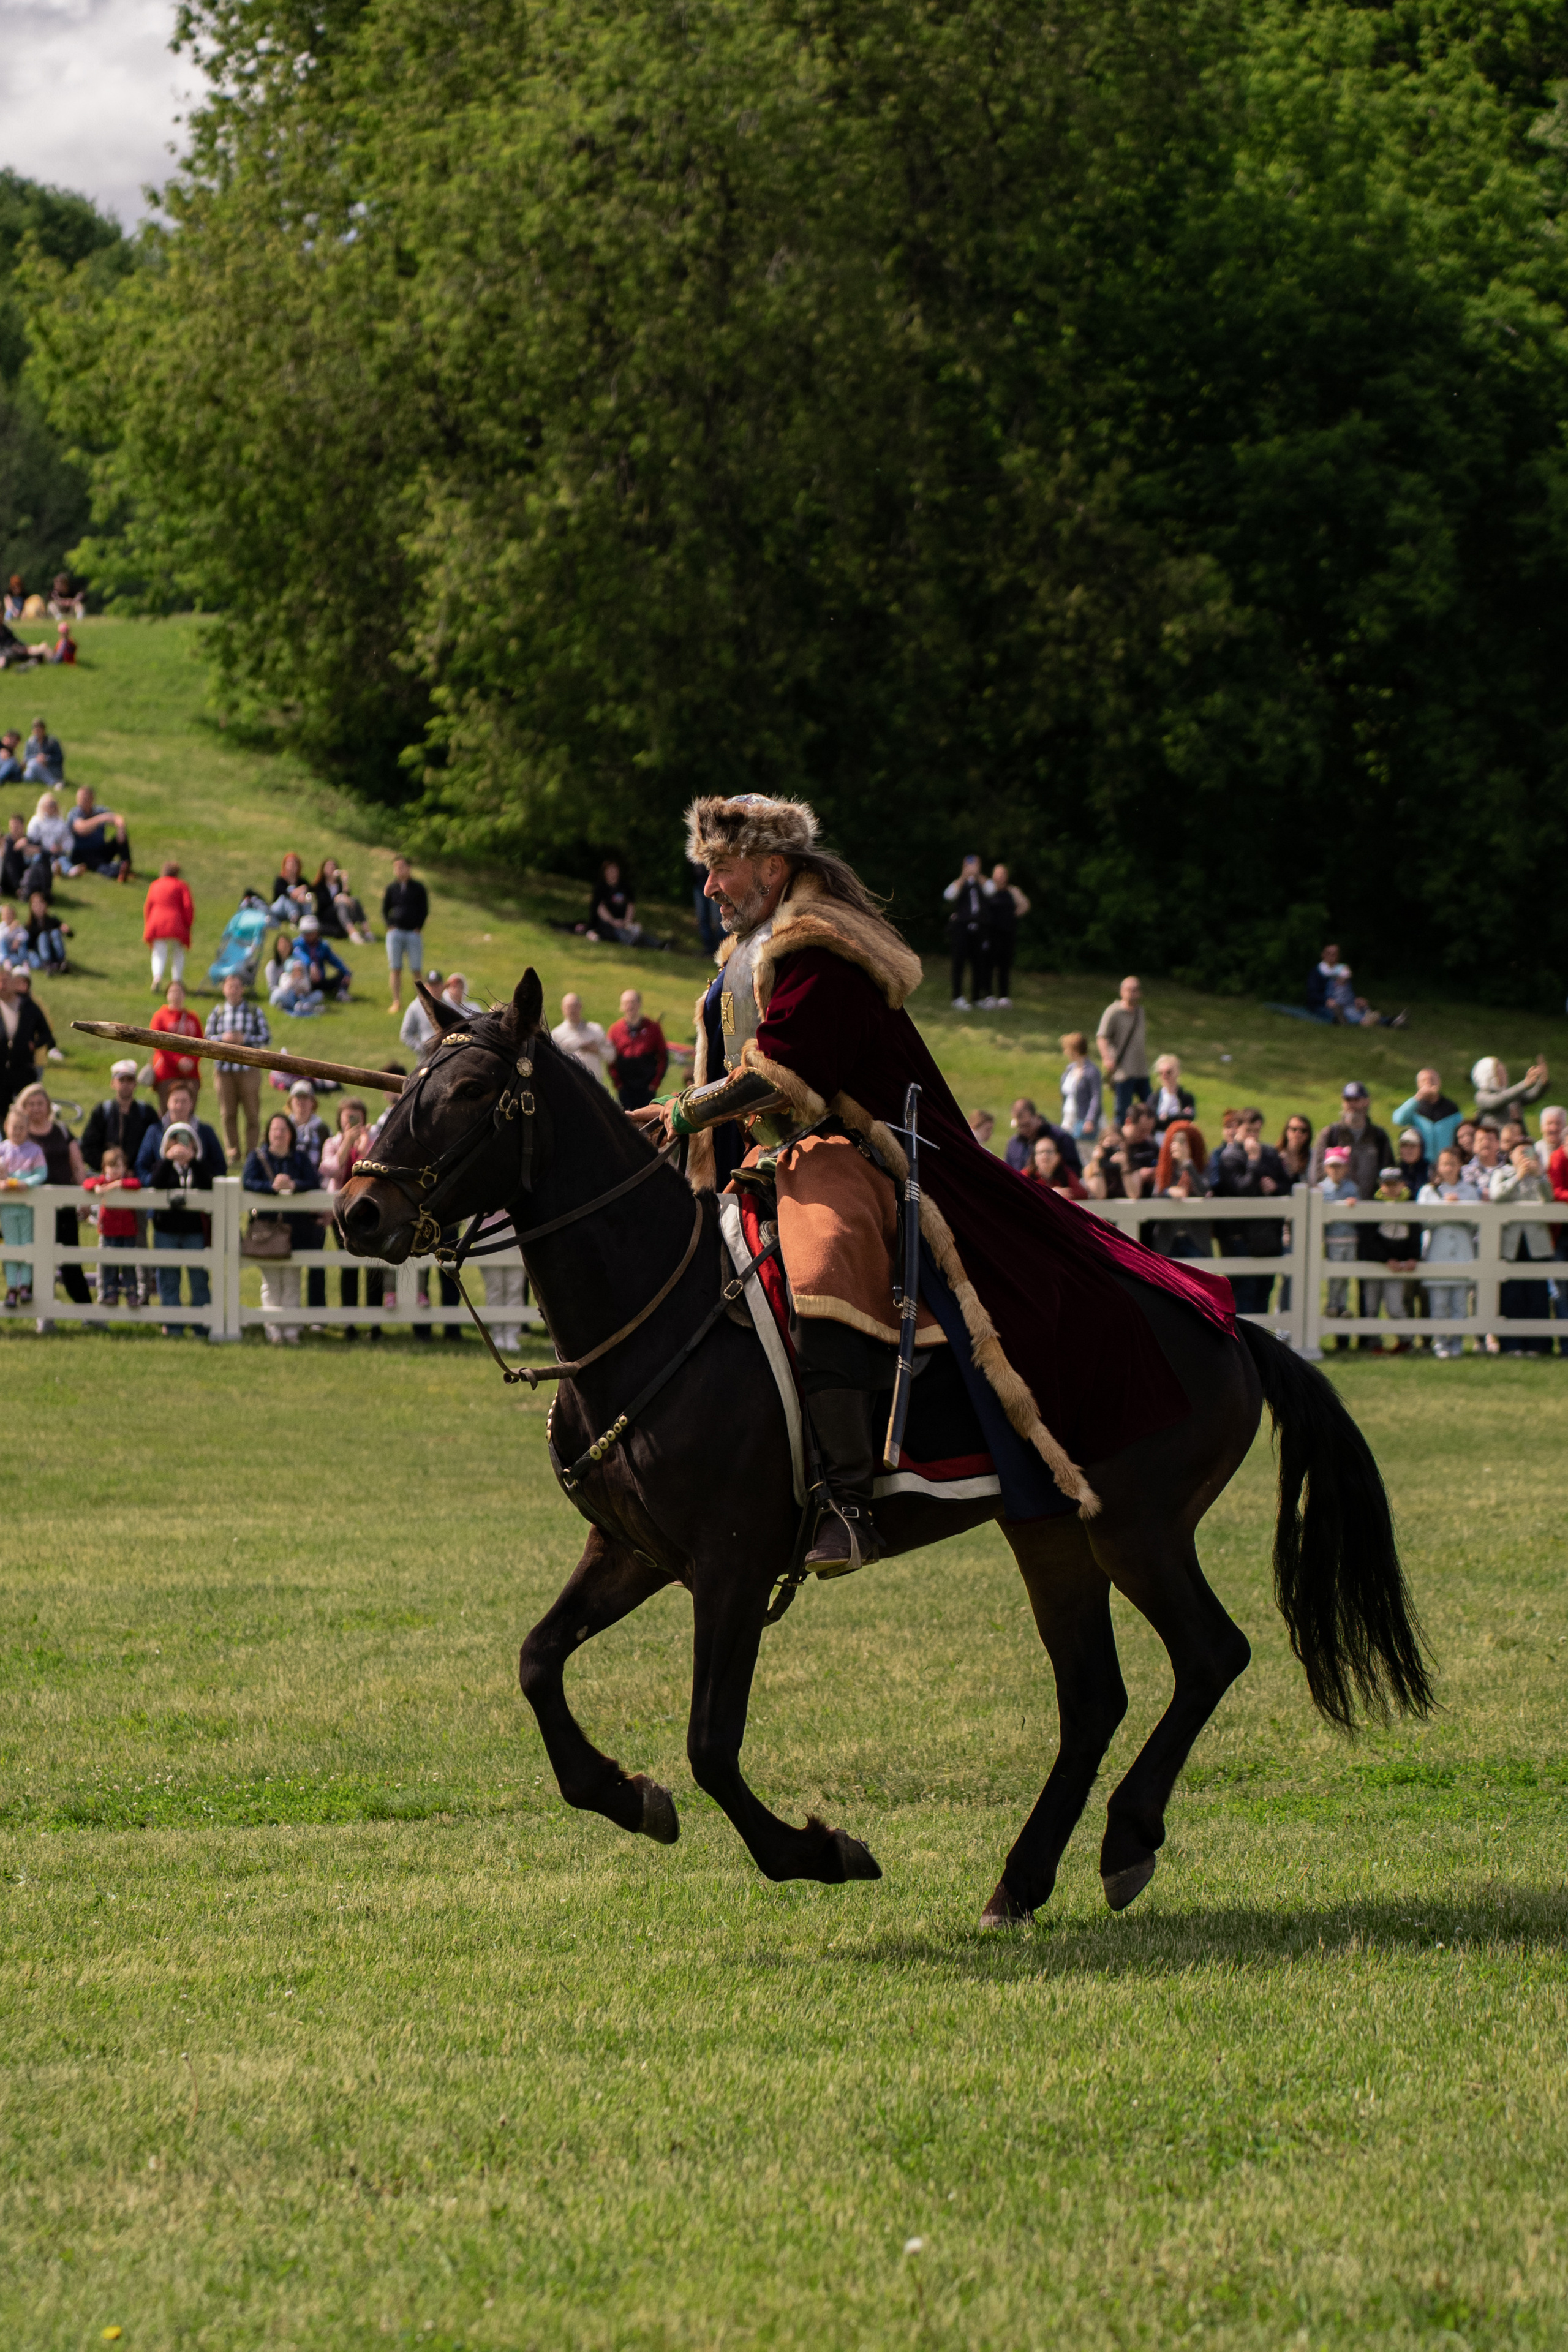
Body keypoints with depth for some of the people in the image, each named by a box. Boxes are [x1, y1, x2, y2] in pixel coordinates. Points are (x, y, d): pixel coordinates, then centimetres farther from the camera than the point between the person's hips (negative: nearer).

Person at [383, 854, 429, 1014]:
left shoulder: (418, 888, 5)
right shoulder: (391, 888, 10)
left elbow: (425, 911, 6)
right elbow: (384, 910, 14)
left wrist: (418, 928, -5)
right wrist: (390, 926, 0)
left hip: (414, 933, -2)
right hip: (395, 933, 2)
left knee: (417, 970, -3)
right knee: (396, 969, -1)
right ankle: (397, 1002, 3)